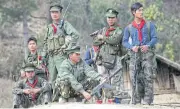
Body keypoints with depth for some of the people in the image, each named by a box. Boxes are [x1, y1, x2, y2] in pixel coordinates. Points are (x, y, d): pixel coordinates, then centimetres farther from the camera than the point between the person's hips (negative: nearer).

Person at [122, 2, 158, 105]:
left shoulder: (149, 25, 11)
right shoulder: (129, 28, 13)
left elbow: (155, 38, 5)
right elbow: (125, 41, 11)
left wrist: (148, 46, -14)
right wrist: (132, 47, -10)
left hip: (147, 53, -2)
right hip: (135, 54, 2)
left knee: (147, 76, -14)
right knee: (135, 77, -1)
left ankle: (148, 100, -16)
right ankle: (136, 101, 5)